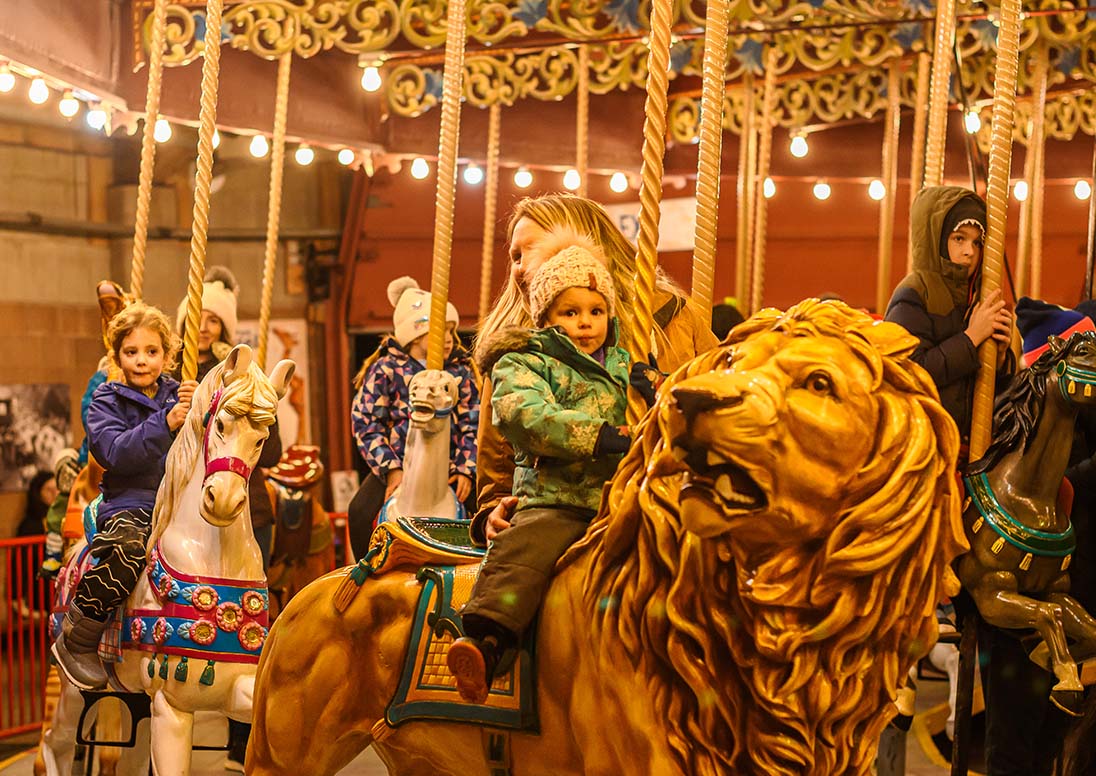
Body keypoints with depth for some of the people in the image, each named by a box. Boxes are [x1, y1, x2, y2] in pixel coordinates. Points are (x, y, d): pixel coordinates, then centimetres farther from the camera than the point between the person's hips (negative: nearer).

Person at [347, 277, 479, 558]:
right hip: (396, 464, -2)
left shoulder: (461, 372, 8)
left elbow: (472, 425, 6)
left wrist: (466, 470, -8)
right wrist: (391, 469, -15)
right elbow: (365, 422, -6)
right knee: (360, 511, -23)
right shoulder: (386, 369, -1)